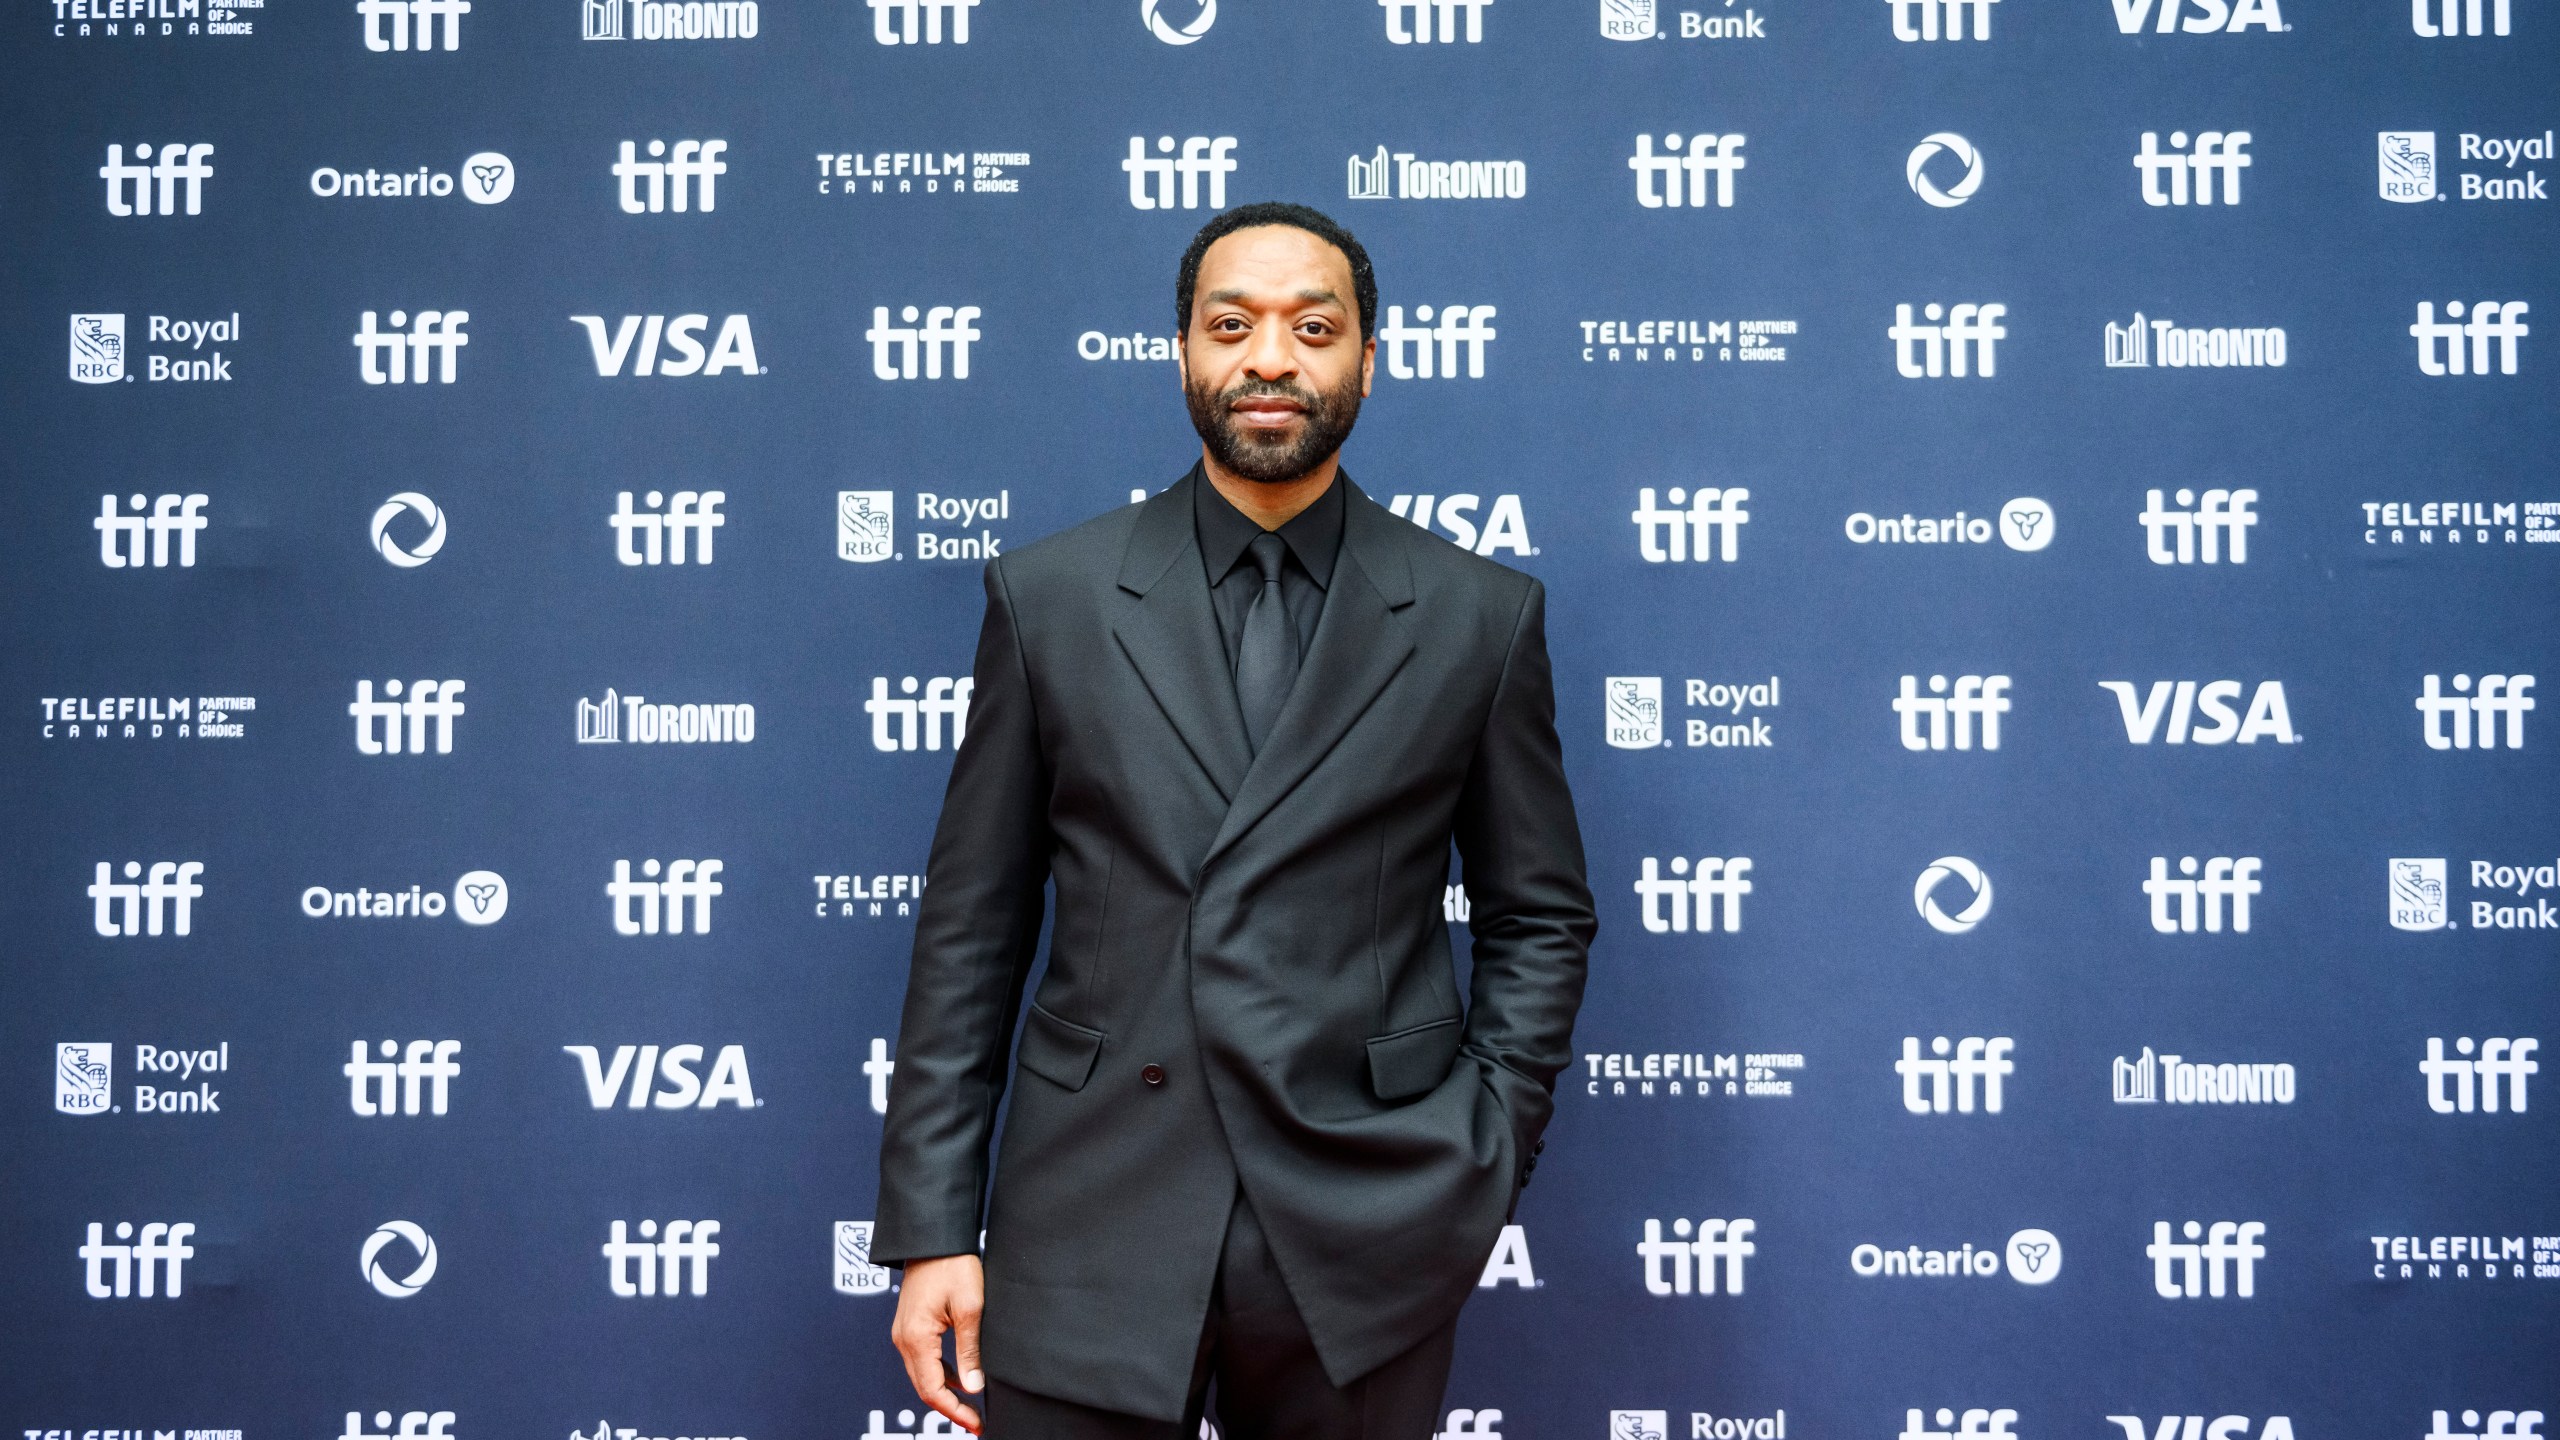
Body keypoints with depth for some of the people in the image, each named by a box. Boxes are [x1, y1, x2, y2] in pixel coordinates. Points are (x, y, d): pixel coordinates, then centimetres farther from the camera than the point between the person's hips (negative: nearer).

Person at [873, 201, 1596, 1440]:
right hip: (1090, 1237, 0)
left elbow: (1540, 919, 9)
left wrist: (1483, 1172, 0)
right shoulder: (1048, 595, 3)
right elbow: (971, 926, 3)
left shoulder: (1480, 616, 3)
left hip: (1364, 1238, 0)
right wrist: (932, 1229, 0)